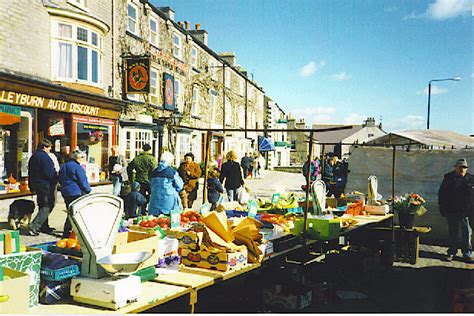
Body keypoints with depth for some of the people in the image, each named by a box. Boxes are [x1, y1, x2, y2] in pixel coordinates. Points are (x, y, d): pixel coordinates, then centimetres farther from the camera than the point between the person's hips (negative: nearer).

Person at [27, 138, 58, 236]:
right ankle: (33, 227, -13)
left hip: (35, 184, 10)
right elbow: (49, 173, -21)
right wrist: (56, 177, -3)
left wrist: (32, 187, 23)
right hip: (45, 185, -10)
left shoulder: (33, 156, 15)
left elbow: (30, 173, 19)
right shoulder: (44, 156, -16)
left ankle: (44, 226, 26)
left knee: (42, 206, 19)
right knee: (47, 207, -6)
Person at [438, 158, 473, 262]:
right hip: (452, 212, 0)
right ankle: (451, 252, 21)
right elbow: (441, 194, 3)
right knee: (452, 233, 10)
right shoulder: (448, 178, 1)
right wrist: (443, 209, -2)